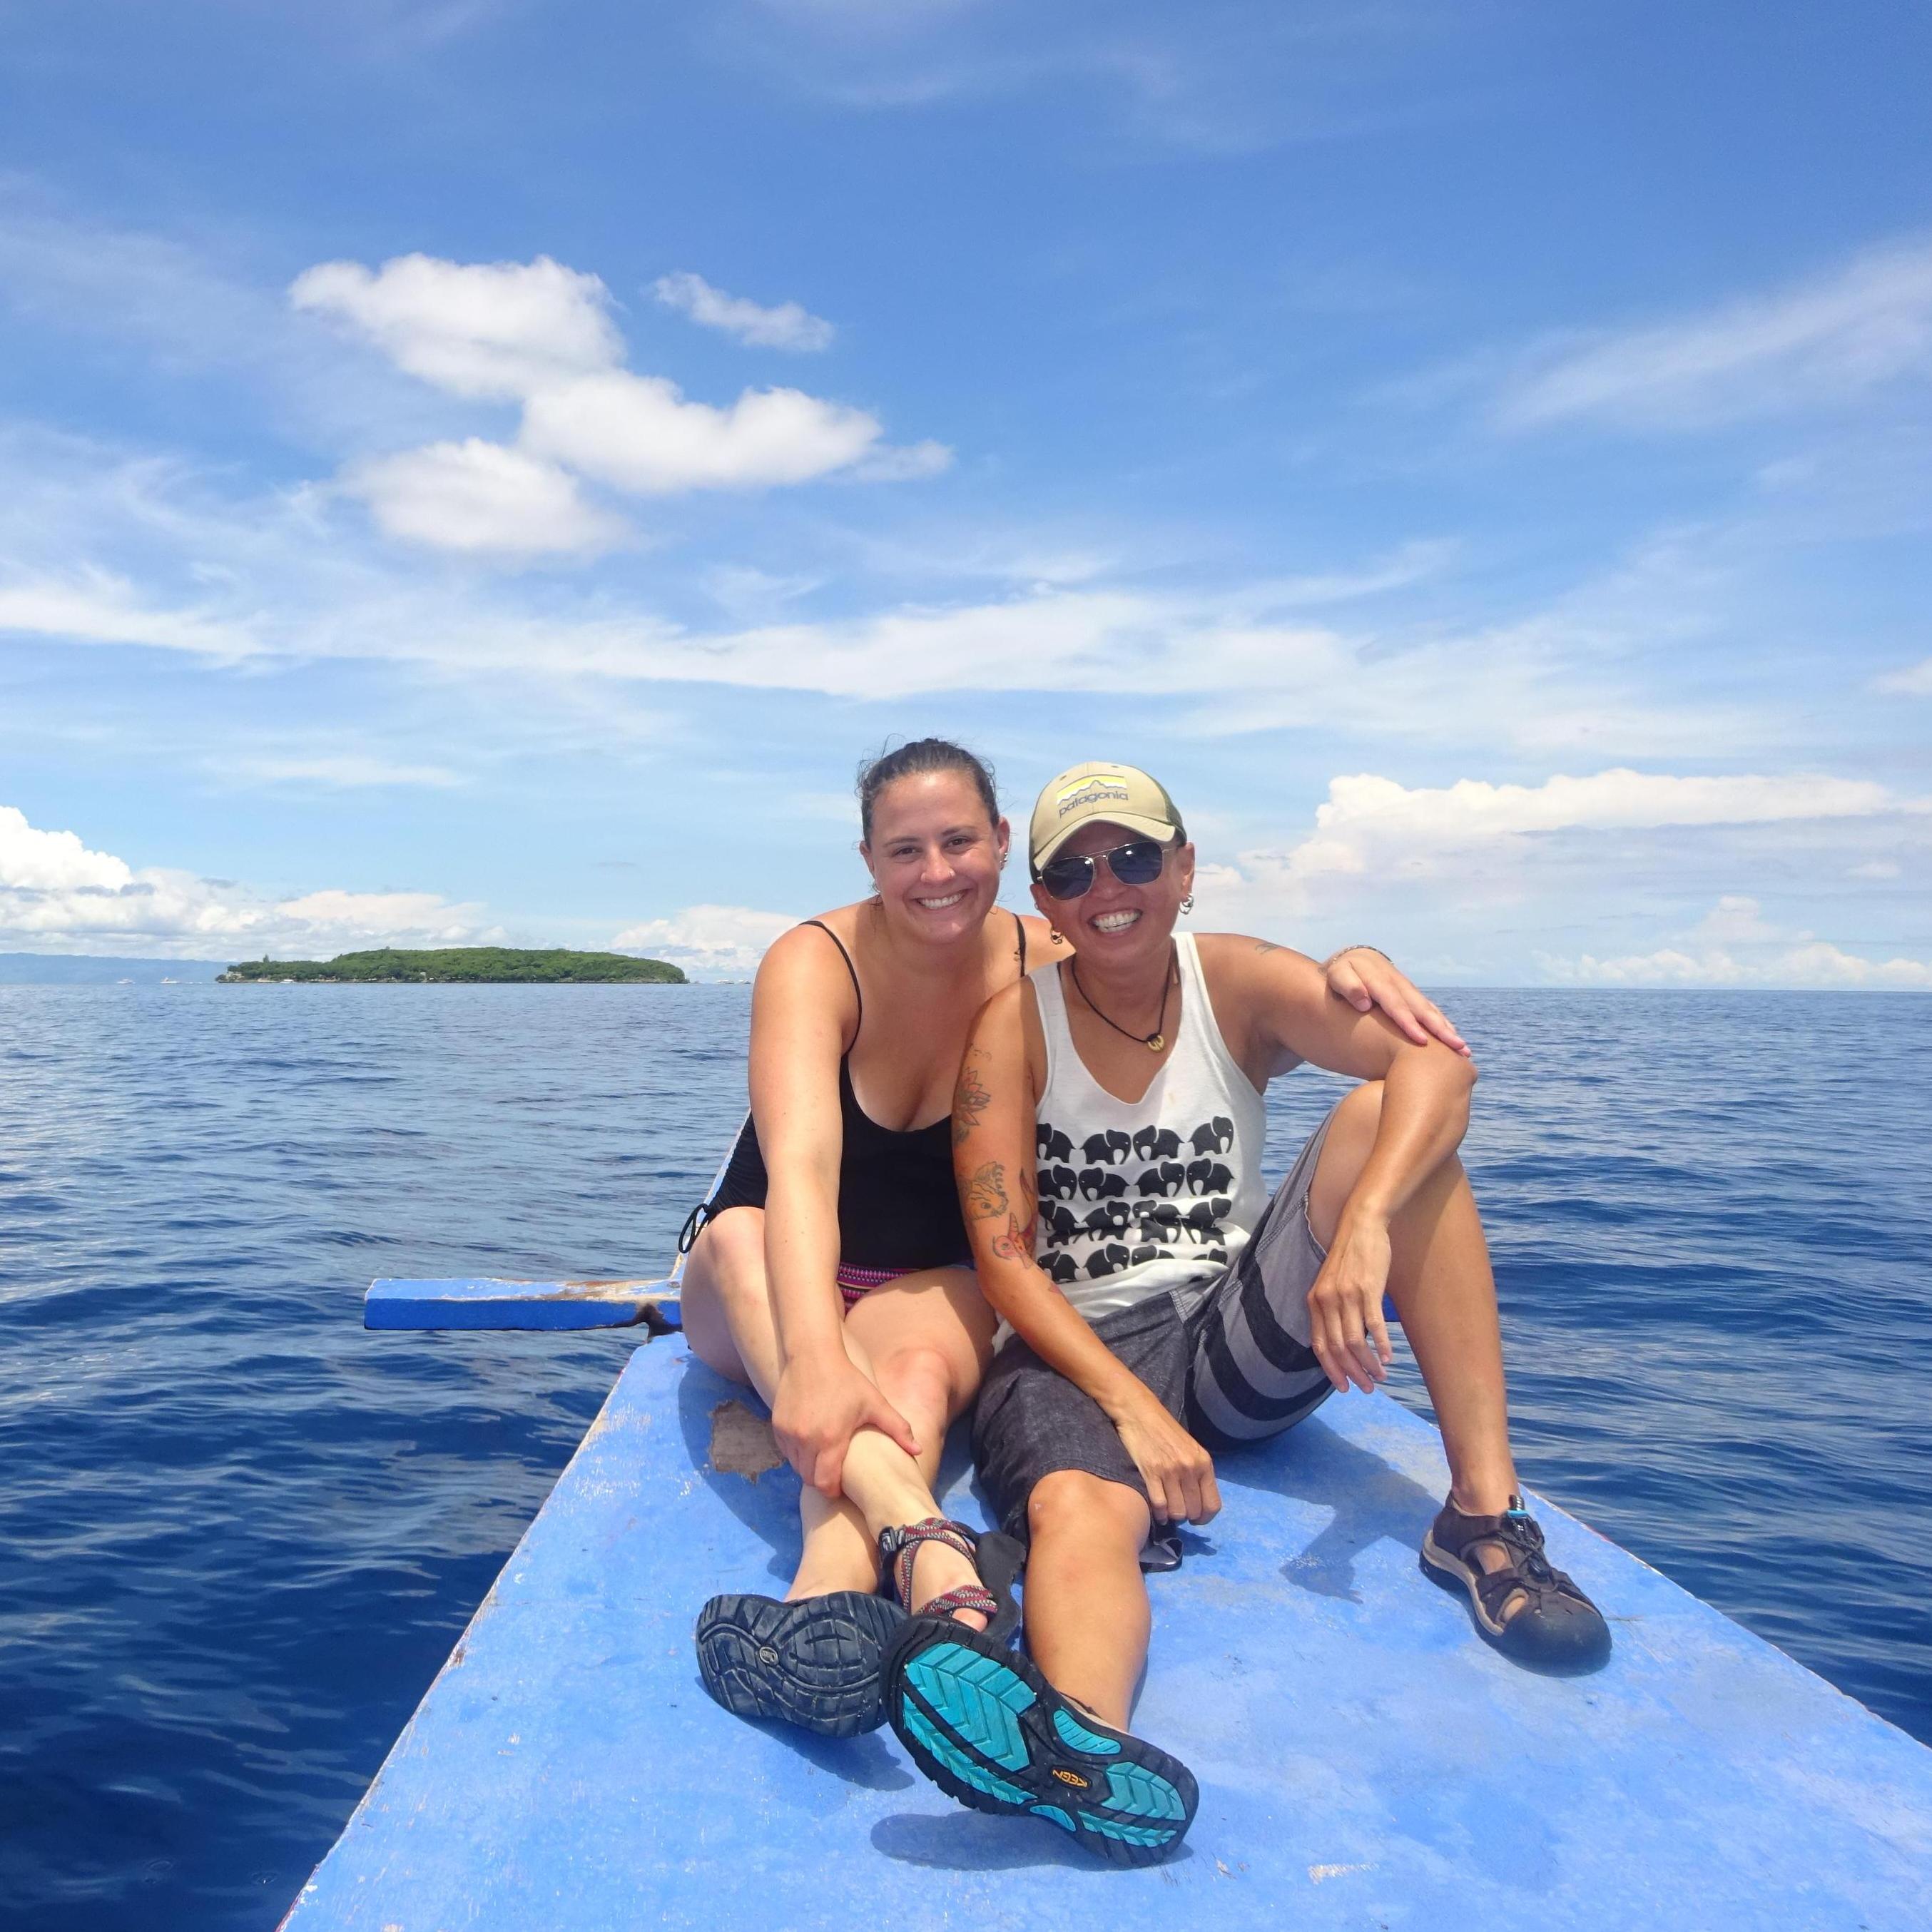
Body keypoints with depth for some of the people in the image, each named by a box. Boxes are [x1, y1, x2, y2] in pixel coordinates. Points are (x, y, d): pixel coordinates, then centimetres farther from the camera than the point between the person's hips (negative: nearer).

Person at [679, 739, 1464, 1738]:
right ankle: (921, 1542, -59)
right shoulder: (816, 964, -20)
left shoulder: (1046, 965, -10)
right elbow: (801, 1164, -37)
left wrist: (1343, 964, -24)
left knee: (920, 1365, -35)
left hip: (935, 1287, 2)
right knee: (736, 1237, -37)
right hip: (768, 1300, -1)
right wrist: (816, 1356, -54)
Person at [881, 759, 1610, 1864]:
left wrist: (1364, 1224, -36)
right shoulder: (1015, 1021, -4)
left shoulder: (1239, 983, -1)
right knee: (1080, 1511, -37)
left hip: (1240, 1342, 2)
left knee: (1384, 1117, -20)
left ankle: (1486, 1510, -24)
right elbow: (1003, 1257, -11)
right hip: (1074, 1355, -2)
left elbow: (1436, 1061, -18)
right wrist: (1132, 1406, -23)